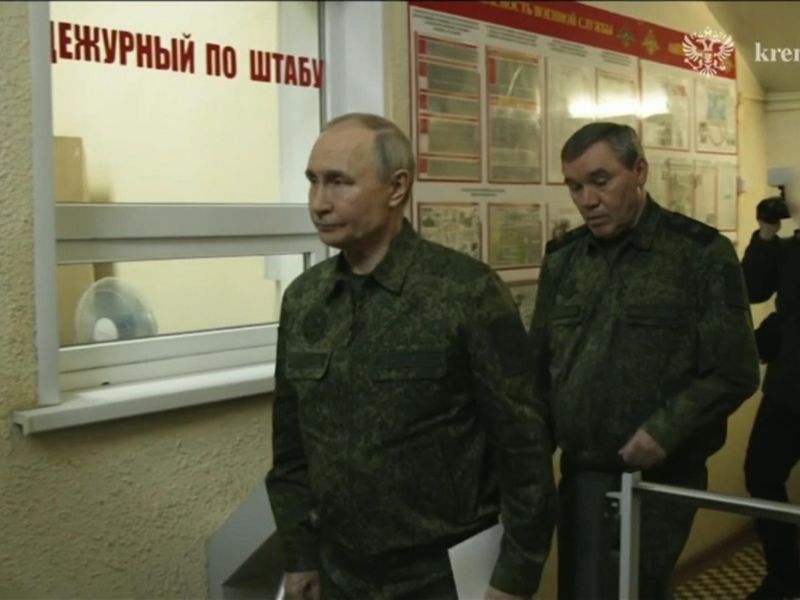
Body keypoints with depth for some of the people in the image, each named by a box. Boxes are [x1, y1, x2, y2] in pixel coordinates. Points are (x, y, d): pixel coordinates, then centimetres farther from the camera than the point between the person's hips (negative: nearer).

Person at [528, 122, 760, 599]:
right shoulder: (561, 259, 5)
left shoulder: (703, 254, -8)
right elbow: (540, 363, 12)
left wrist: (665, 430, -19)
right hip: (581, 473, 4)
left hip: (660, 477, -4)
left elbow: (734, 371, -9)